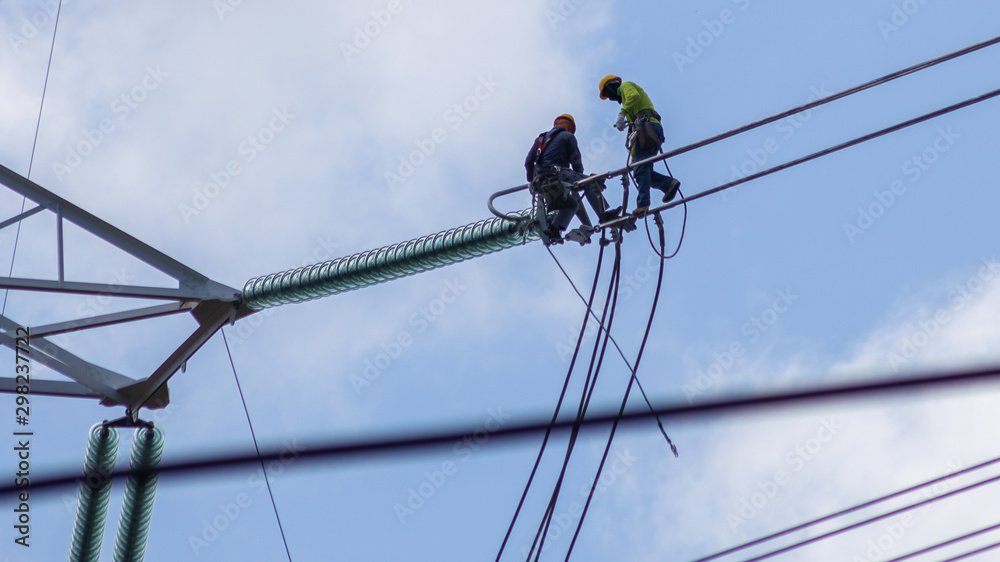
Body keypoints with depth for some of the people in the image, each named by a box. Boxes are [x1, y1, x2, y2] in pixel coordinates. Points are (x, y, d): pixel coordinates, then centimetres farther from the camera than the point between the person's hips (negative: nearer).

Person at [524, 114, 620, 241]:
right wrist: (581, 178, 17)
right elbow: (576, 160, 4)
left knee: (572, 203, 20)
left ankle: (553, 228, 5)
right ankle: (604, 215, -15)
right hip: (557, 174, -7)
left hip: (542, 182, 7)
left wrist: (532, 181, 28)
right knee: (591, 183, -1)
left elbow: (528, 162, 20)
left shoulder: (541, 138, 26)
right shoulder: (568, 136, 9)